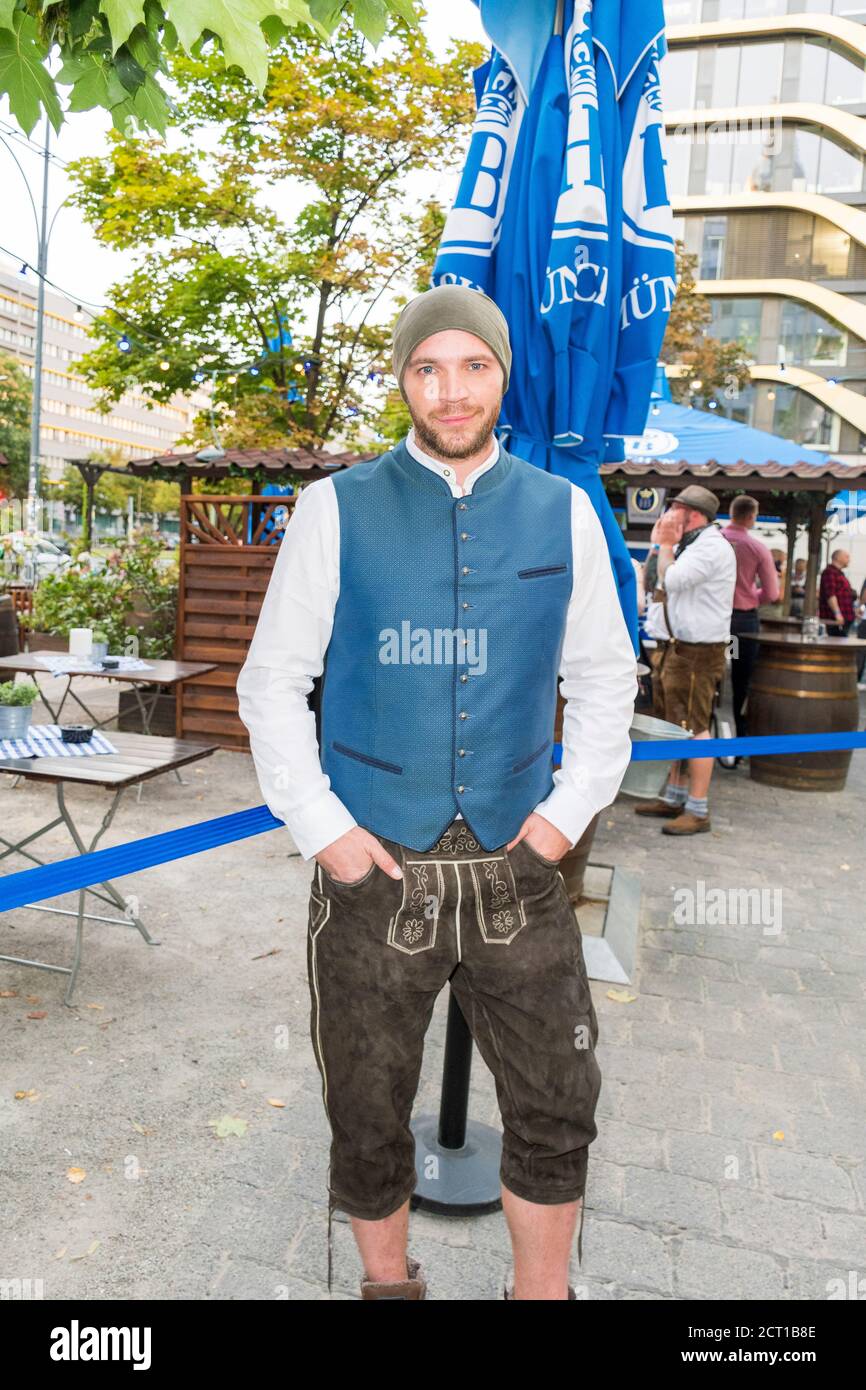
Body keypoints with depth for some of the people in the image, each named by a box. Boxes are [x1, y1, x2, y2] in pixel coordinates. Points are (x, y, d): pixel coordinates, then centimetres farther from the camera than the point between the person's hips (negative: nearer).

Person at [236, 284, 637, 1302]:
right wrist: (320, 827, -7)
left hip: (517, 867, 2)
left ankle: (542, 1289, 39)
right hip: (373, 867, -1)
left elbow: (604, 677, 10)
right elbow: (272, 680, 0)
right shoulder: (338, 509, -3)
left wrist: (571, 809, -1)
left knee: (556, 1112, 13)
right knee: (368, 1119, 16)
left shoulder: (563, 512, 3)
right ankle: (386, 1278, 44)